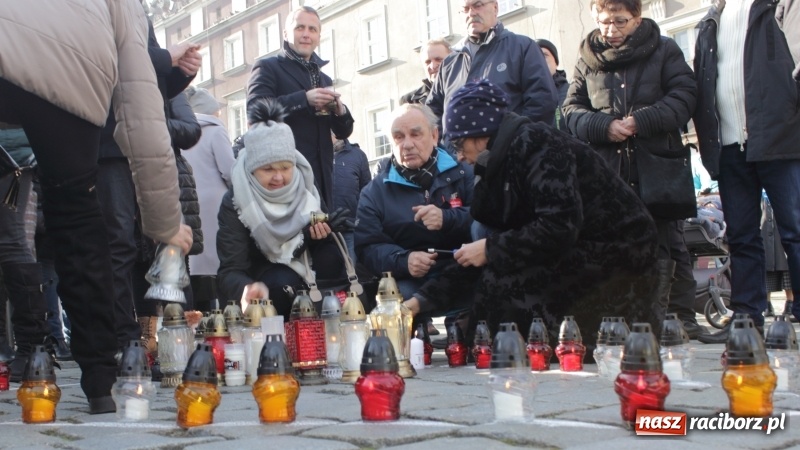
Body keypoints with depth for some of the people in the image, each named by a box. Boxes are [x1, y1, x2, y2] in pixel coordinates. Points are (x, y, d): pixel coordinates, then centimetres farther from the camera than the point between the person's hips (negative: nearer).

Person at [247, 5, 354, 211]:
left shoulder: (324, 79, 21)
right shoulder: (268, 68, 4)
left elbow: (343, 132, 18)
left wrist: (339, 109, -5)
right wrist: (305, 98, -20)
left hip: (321, 172, 6)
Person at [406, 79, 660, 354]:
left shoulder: (536, 144, -16)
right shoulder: (502, 163, 12)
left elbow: (560, 226, -27)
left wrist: (491, 249, -16)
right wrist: (425, 298, 5)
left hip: (616, 256, -9)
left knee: (503, 281, -18)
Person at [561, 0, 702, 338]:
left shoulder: (664, 50, 6)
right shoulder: (588, 60, 13)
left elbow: (684, 96, -2)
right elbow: (571, 109, 10)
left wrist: (641, 121, -14)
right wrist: (603, 126, -10)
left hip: (657, 161, -2)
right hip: (607, 167, 2)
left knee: (668, 241, 3)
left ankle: (682, 316, 10)